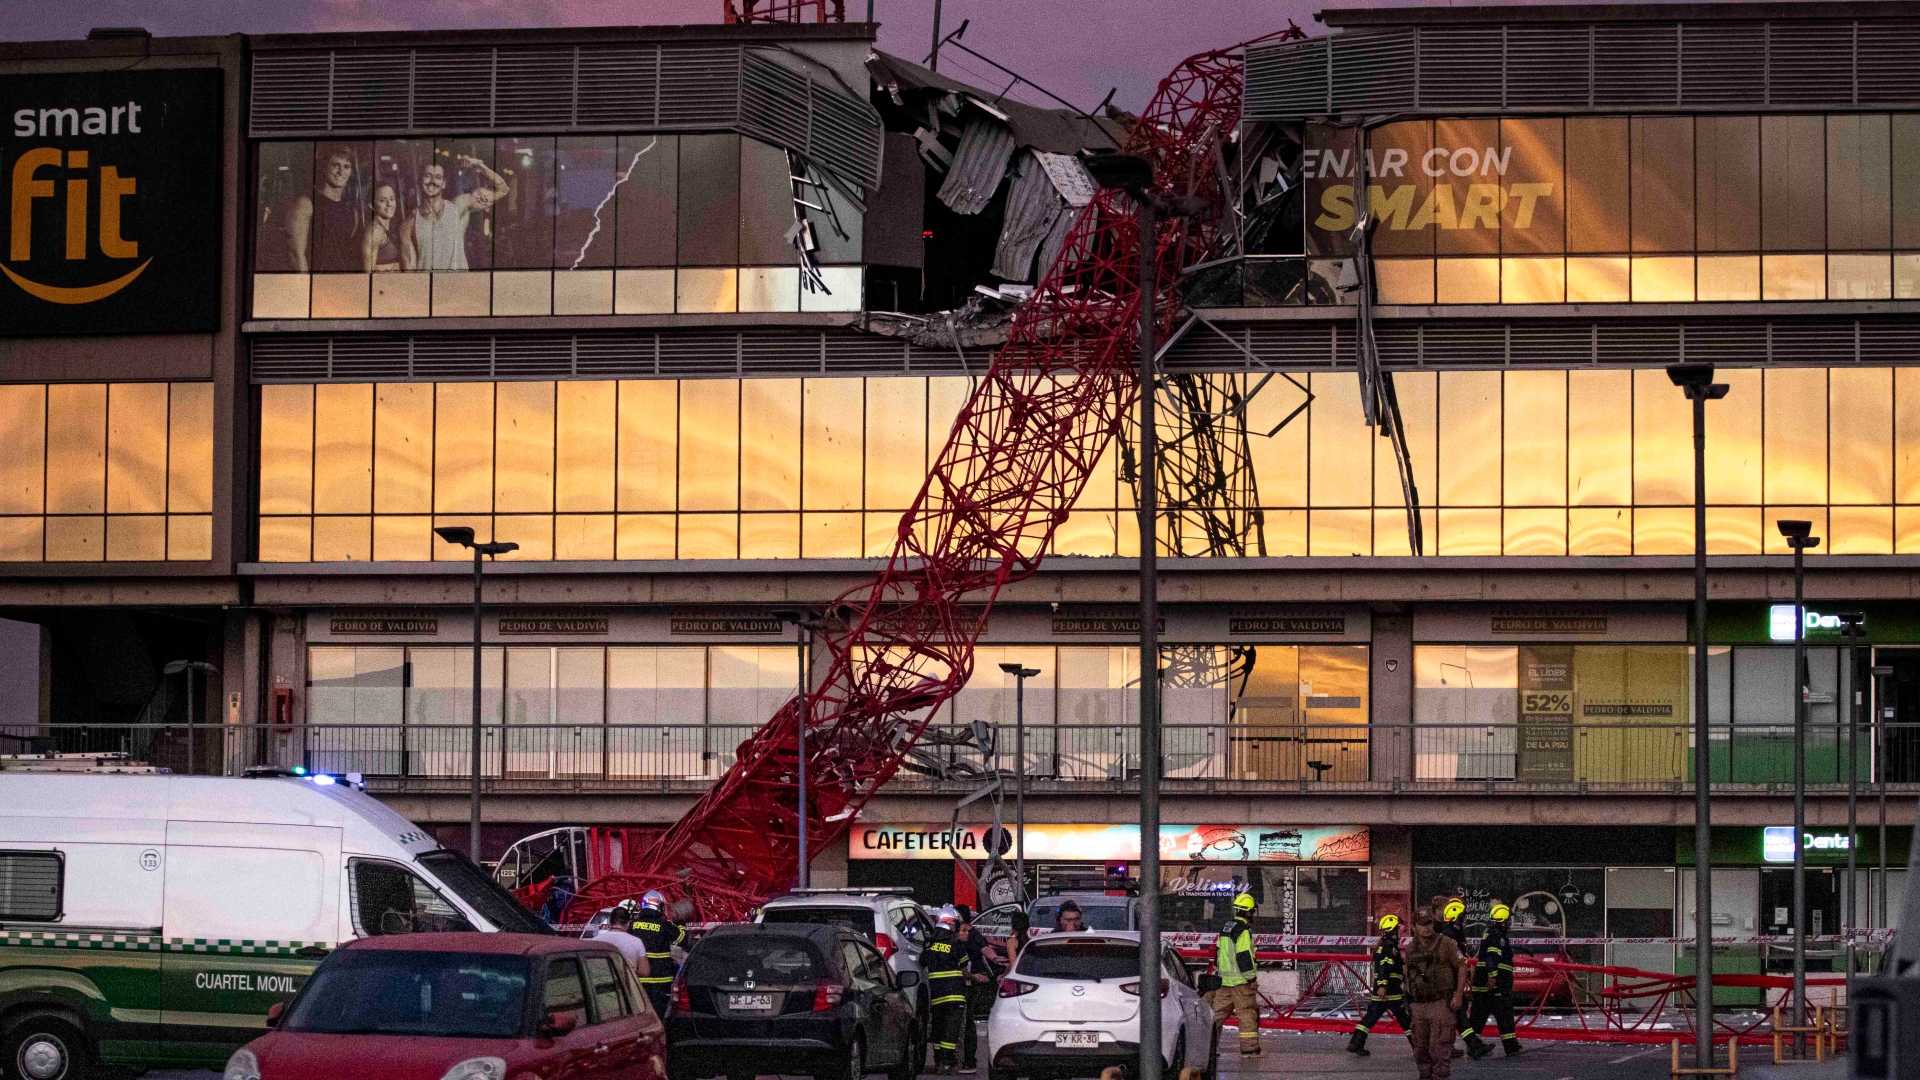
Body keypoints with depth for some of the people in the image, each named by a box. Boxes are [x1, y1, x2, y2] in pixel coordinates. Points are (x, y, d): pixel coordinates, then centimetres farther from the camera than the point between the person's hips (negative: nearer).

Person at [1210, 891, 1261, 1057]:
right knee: (1247, 1012, -3)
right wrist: (1252, 978, -14)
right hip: (1240, 980, -8)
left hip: (1223, 978, 8)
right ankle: (1249, 1045, -4)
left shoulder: (1225, 929, 13)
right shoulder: (1243, 931, -14)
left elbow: (1218, 952, 21)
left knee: (1219, 1011, 12)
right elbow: (1244, 957, -19)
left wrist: (1217, 971, 31)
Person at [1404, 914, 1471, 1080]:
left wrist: (1459, 994, -12)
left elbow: (1462, 967, -4)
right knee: (1420, 1048, 11)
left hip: (1442, 1003, -6)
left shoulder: (1446, 944, -5)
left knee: (1440, 1047, -10)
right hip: (1419, 1006, 6)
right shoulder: (1410, 949, 11)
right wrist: (1408, 1001, 19)